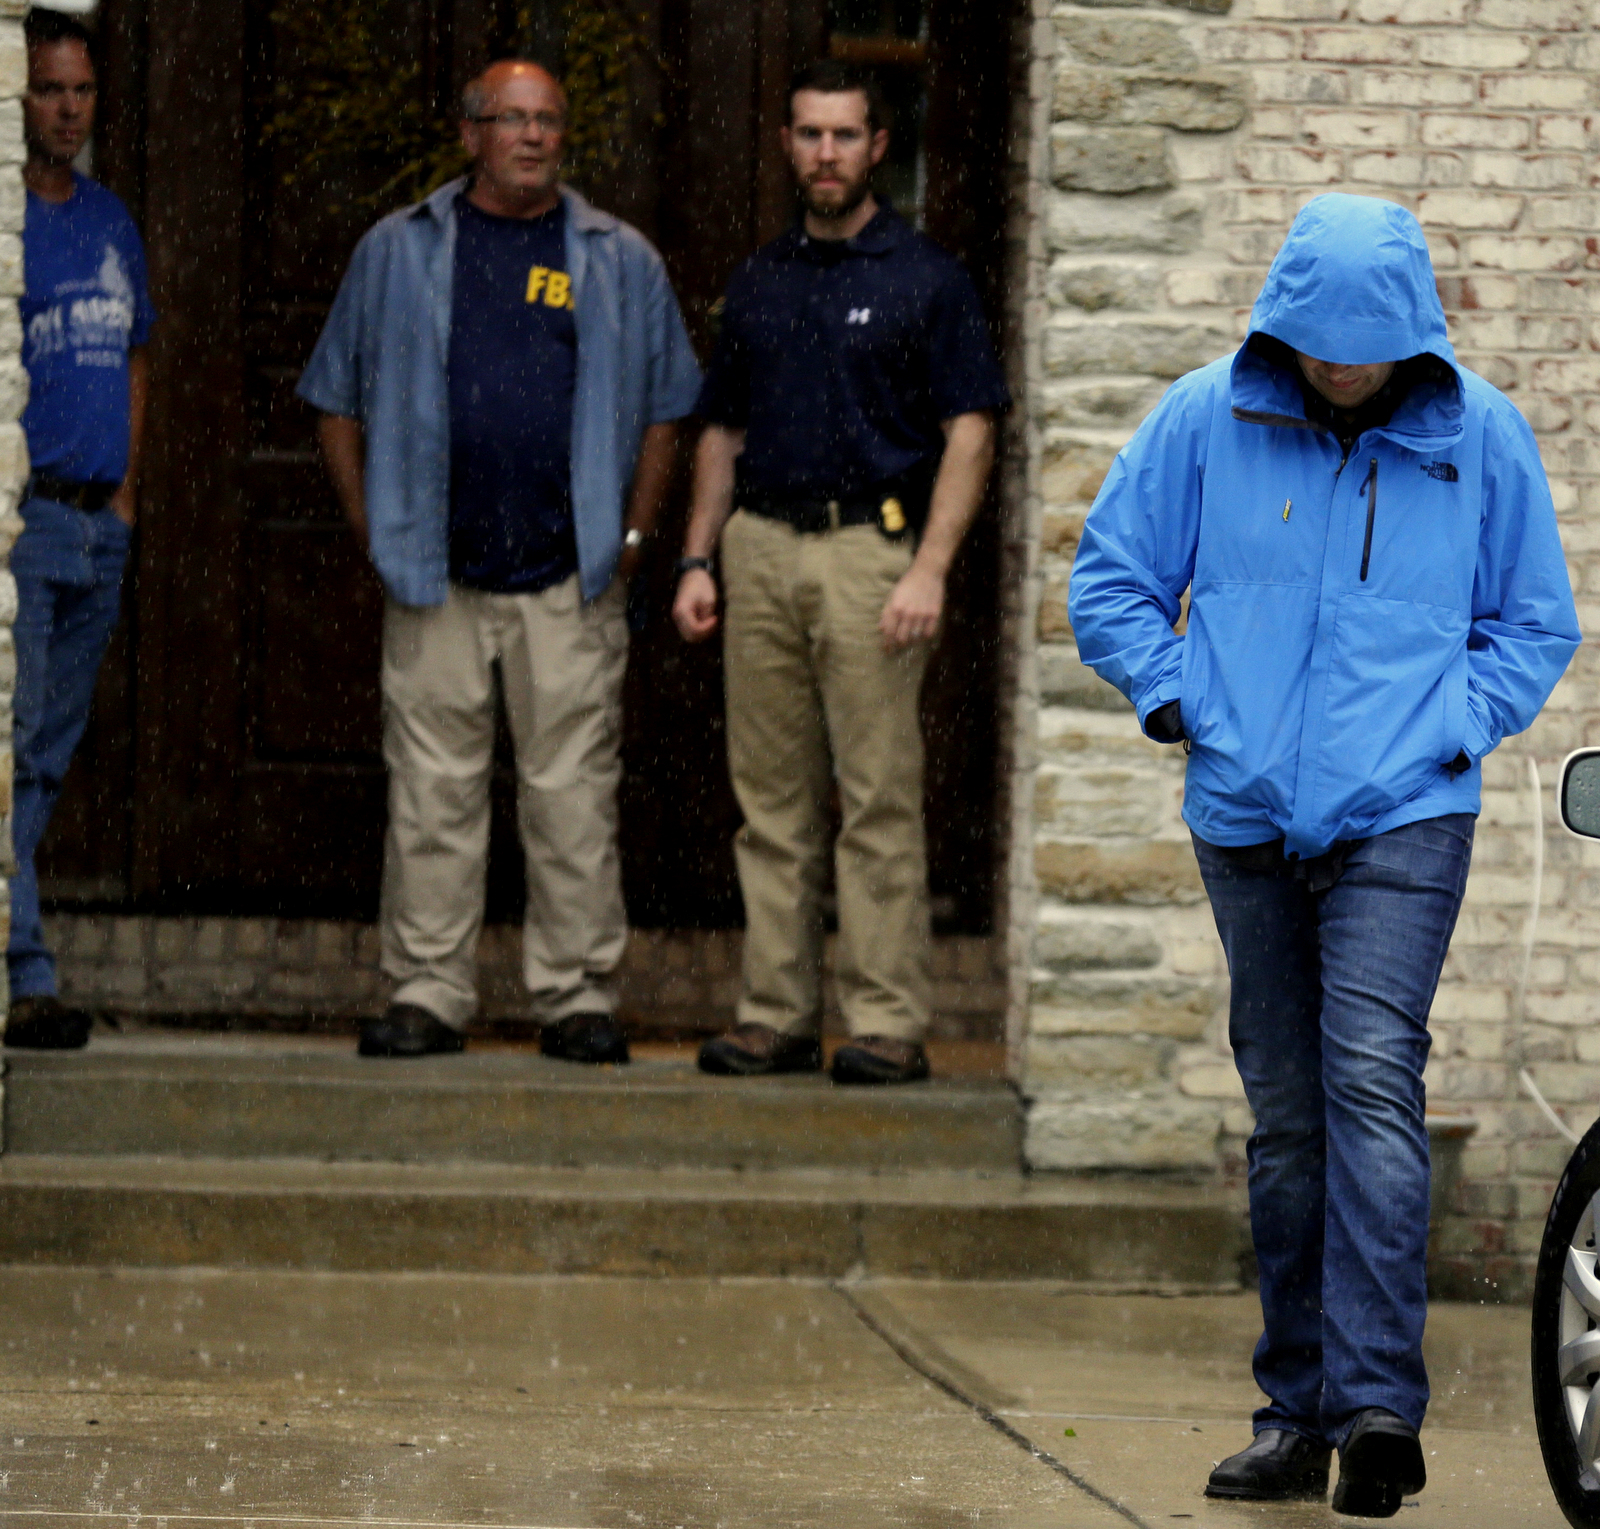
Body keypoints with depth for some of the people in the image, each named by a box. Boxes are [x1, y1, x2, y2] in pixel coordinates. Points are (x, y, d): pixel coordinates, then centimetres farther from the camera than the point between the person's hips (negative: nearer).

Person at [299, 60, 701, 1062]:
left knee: (573, 795, 0)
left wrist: (630, 539, 4)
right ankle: (428, 994, 7)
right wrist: (376, 531, 4)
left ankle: (579, 995, 6)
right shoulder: (399, 253, 9)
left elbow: (666, 410, 13)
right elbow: (340, 403, 13)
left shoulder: (621, 262, 9)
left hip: (573, 584, 0)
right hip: (436, 580, 0)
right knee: (433, 793, 1)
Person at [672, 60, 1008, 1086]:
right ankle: (778, 1017, 9)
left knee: (881, 799, -7)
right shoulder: (759, 284, 17)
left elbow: (970, 432, -4)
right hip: (762, 549, 5)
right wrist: (698, 559, 10)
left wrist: (930, 571, -13)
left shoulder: (927, 279, 1)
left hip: (872, 548, -5)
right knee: (773, 800, 5)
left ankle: (890, 1024, -6)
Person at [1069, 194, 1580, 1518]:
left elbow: (1536, 626, 12)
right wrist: (1180, 700, -2)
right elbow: (1110, 581, 11)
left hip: (1405, 822, -2)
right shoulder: (1206, 419, 1)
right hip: (1248, 819, 3)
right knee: (1286, 1117, 8)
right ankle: (1298, 1411, 15)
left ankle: (1379, 1397, -23)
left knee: (1370, 1077, -18)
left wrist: (1451, 726, -2)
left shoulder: (1480, 437, 1)